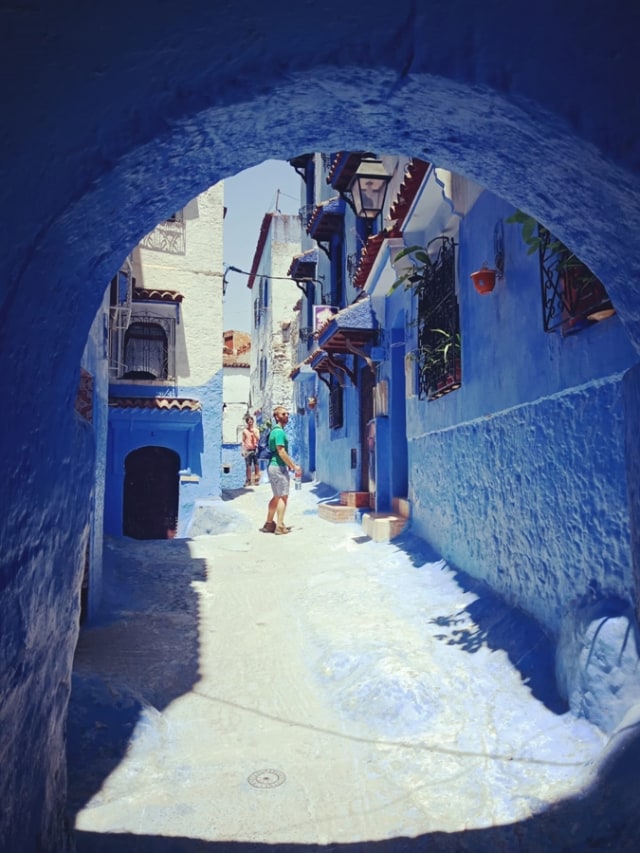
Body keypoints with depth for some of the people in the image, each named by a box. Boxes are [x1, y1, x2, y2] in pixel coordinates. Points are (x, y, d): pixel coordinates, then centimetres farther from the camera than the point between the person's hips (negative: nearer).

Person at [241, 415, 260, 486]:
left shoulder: (256, 430, 6)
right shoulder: (244, 431, 6)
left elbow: (258, 438, -5)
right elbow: (243, 441, 7)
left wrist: (253, 432, -14)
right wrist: (243, 450, 1)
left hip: (255, 449, 0)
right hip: (247, 450, 0)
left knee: (256, 465, 1)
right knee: (248, 466, 1)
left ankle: (257, 479, 7)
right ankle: (248, 480, 7)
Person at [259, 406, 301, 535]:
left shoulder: (275, 431, 17)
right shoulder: (279, 432, -14)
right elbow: (281, 452, -21)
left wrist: (290, 464, 21)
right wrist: (294, 466, -17)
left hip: (273, 466, 10)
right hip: (279, 467, -10)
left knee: (277, 496, 16)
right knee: (283, 496, -4)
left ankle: (269, 524, 21)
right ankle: (280, 527, -3)